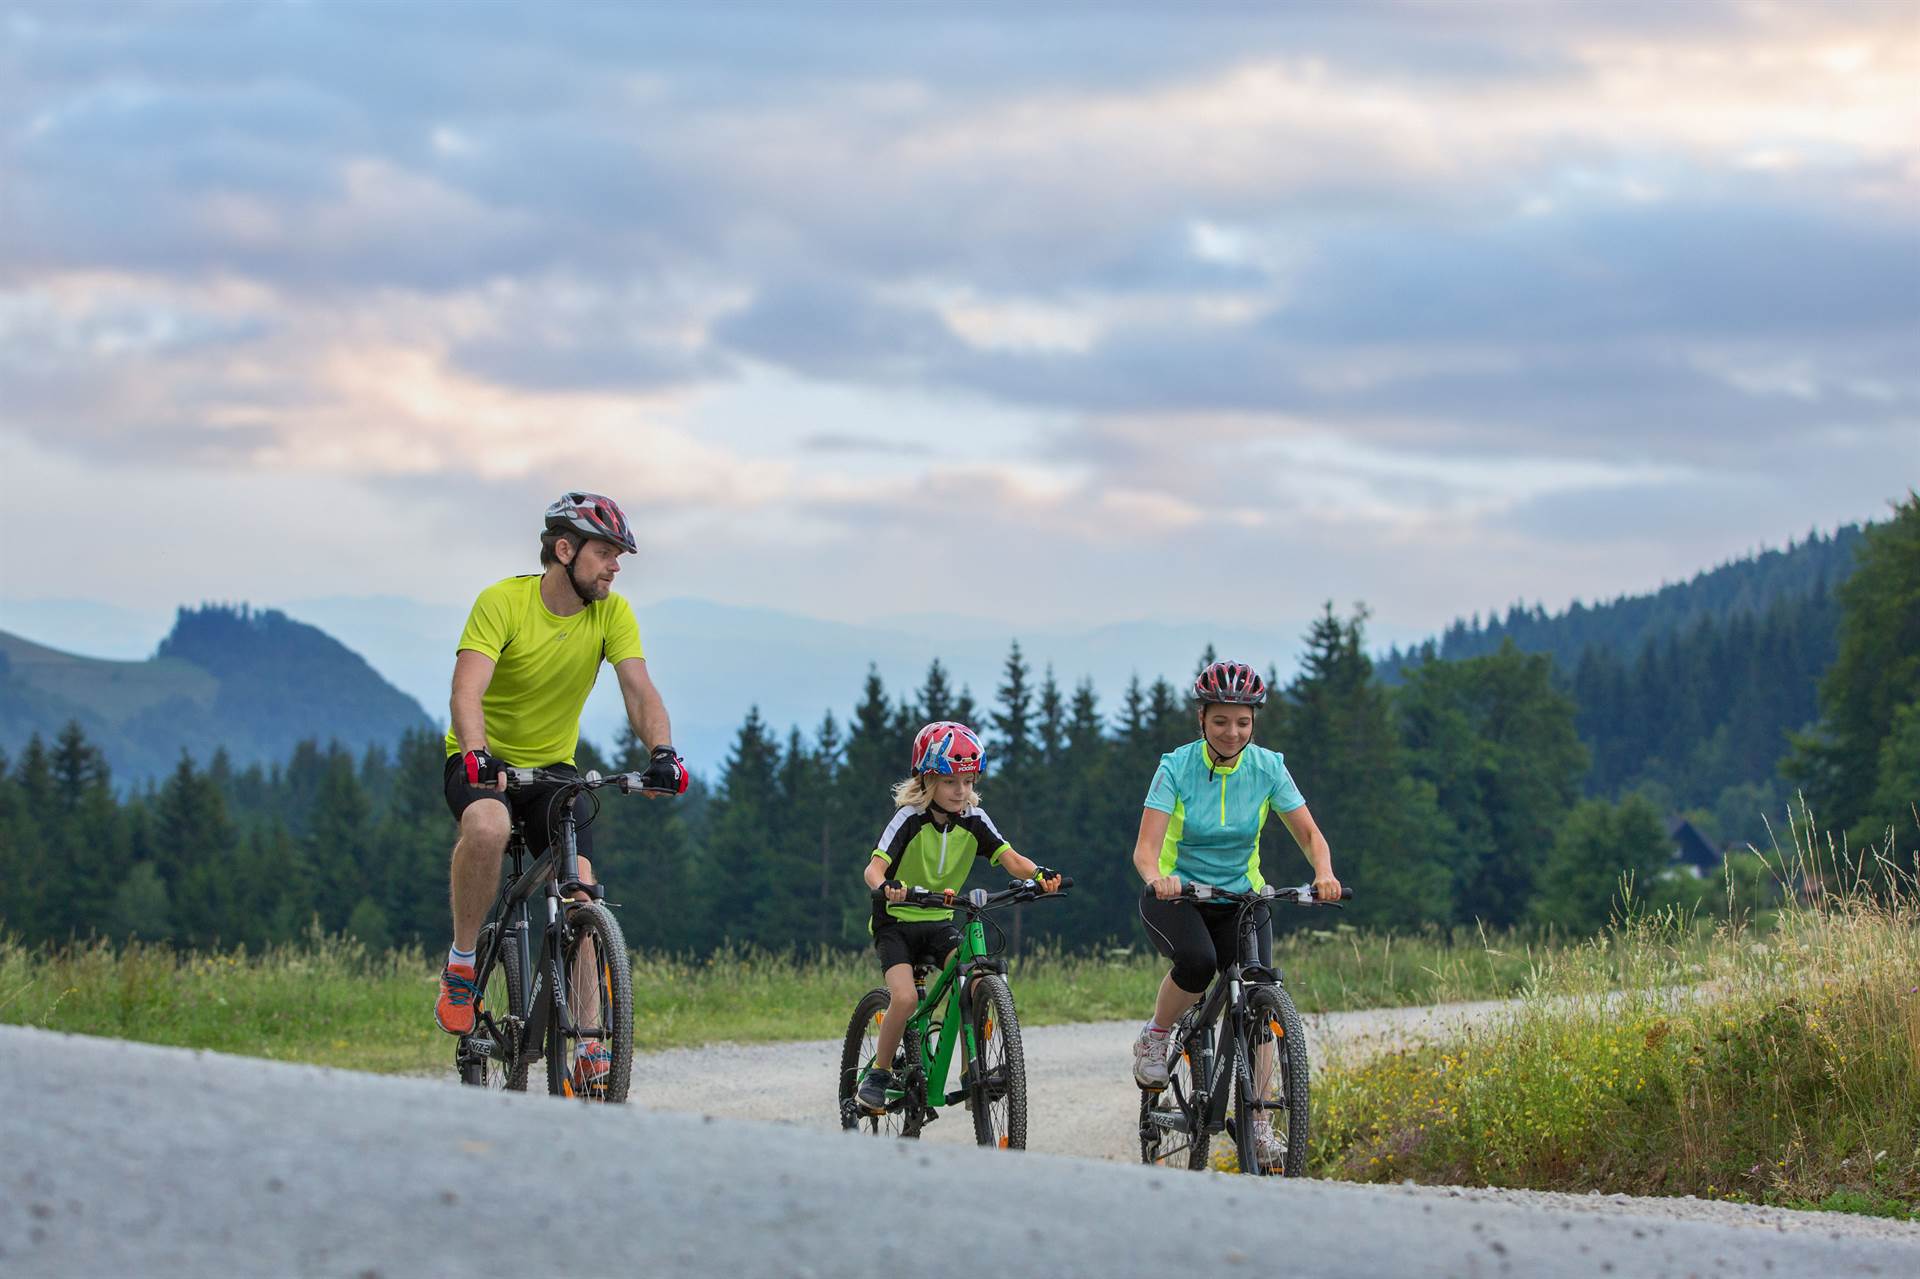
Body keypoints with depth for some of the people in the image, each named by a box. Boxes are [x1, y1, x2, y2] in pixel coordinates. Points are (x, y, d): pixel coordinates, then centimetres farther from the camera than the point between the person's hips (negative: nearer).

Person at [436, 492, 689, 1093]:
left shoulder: (612, 613, -7)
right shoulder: (502, 602, -19)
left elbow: (640, 690, -16)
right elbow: (468, 689, -29)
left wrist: (662, 752, -36)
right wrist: (475, 754, -48)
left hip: (554, 768, 4)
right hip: (485, 764, -4)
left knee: (580, 887, -15)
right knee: (488, 828, -37)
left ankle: (589, 1043, -11)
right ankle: (461, 965, -17)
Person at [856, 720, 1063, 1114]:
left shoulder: (973, 820, -5)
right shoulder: (910, 819, -17)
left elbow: (1009, 858, -17)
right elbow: (874, 867, -29)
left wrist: (1039, 874, -39)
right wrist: (886, 885, -53)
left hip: (939, 923, 4)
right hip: (895, 923, -4)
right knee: (905, 997, -25)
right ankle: (878, 1074, -4)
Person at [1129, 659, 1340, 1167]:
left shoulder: (1267, 768, -8)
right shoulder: (1177, 768, -15)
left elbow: (1309, 833, -8)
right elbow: (1146, 847, -22)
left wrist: (1324, 873, -29)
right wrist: (1156, 877, -45)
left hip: (1240, 898, 3)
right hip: (1176, 896, -3)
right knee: (1197, 960, -35)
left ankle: (1257, 1124, -5)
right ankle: (1154, 1039, -8)